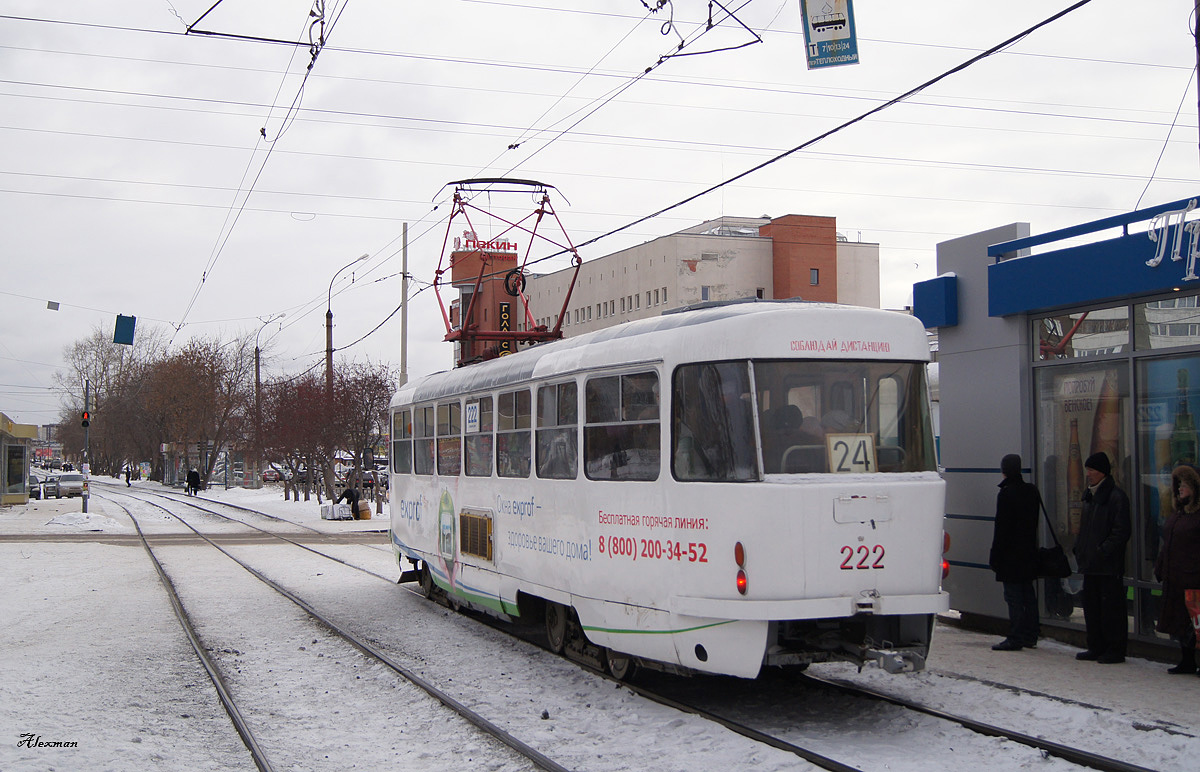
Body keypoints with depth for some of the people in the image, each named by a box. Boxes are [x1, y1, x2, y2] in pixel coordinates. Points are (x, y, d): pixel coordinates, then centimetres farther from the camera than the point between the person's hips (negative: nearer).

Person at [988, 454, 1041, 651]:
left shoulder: (1006, 494, -15)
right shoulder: (1031, 490, 7)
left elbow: (1001, 527, -15)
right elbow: (1034, 522, 13)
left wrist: (995, 556, -10)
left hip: (1011, 553, -8)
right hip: (1029, 552, 8)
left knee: (1013, 597, -5)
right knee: (1028, 594, 13)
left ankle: (1015, 639, -3)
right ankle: (1030, 636, 19)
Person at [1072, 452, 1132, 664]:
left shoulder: (1116, 497, -11)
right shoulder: (1089, 495, 15)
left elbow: (1121, 531, -15)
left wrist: (1103, 551, -17)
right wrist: (1079, 549, 9)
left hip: (1109, 565, -9)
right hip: (1090, 563, 9)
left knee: (1111, 607, -3)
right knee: (1091, 606, 12)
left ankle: (1115, 650, 4)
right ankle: (1096, 648, 21)